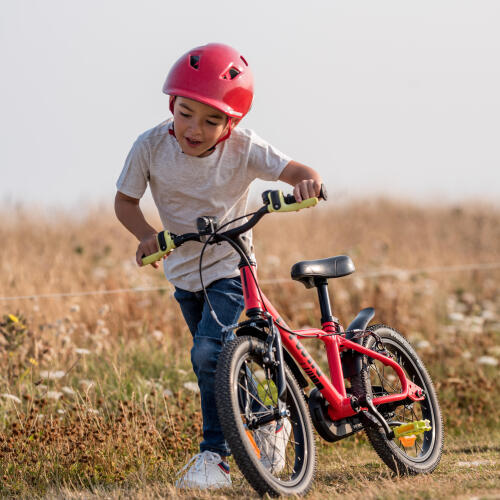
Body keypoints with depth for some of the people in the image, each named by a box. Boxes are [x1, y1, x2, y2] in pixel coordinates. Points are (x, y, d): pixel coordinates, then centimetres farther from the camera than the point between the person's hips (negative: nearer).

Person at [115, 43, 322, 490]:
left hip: (229, 268, -4)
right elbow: (125, 201, -6)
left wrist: (308, 181, -44)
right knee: (221, 359, 14)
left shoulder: (243, 149, -22)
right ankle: (268, 425, 38)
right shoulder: (151, 146, -18)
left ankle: (215, 456, -14)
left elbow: (296, 170, -19)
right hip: (183, 270, 4)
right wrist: (147, 235, -24)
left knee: (208, 352, -23)